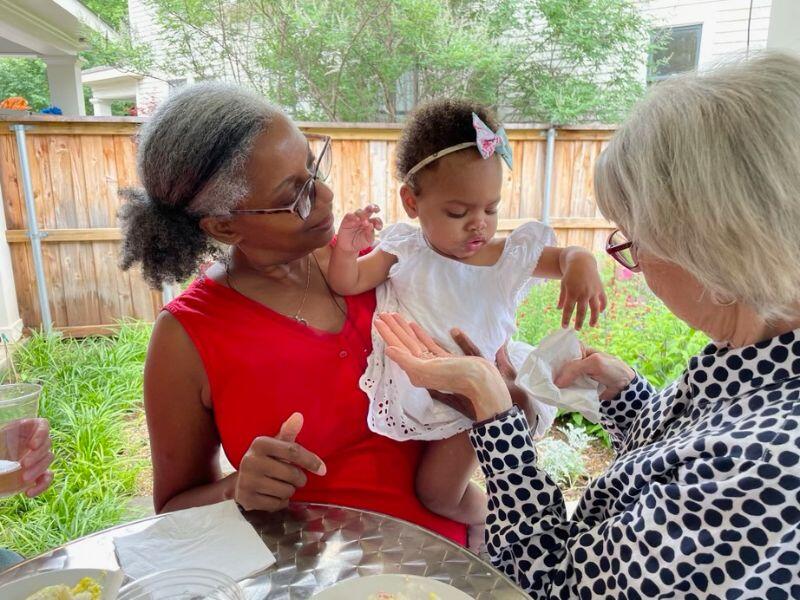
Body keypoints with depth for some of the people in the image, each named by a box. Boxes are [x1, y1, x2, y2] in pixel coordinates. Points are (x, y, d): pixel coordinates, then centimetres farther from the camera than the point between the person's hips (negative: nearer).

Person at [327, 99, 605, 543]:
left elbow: (566, 257, -4)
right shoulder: (405, 252, -6)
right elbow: (347, 283, -5)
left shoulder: (509, 255, -8)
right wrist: (346, 248, -26)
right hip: (412, 389, 3)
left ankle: (484, 521, 30)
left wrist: (582, 266, -28)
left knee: (437, 493, -3)